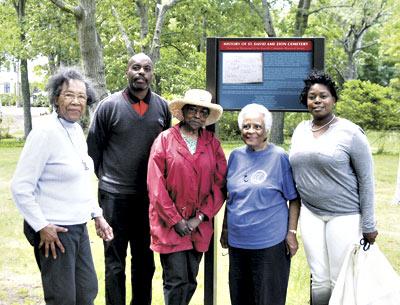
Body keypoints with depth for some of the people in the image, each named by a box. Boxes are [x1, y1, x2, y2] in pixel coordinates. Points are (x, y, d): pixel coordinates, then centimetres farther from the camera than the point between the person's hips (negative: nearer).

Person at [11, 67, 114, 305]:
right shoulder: (45, 133, -17)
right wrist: (42, 227, -17)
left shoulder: (77, 130, 8)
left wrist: (97, 215, 15)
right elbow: (20, 187, -18)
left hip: (78, 226, 8)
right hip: (53, 230, -8)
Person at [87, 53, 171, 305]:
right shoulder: (109, 106, -6)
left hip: (150, 196, 3)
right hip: (115, 196, -3)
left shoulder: (162, 107, 2)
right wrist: (106, 179, 5)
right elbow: (93, 149, 1)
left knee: (145, 261, 15)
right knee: (115, 262, 5)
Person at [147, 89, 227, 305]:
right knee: (176, 281, -5)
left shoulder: (212, 143, 6)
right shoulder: (165, 139, -3)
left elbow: (220, 185, 3)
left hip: (199, 226, 3)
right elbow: (156, 185, -6)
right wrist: (175, 220, -9)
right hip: (170, 224, -3)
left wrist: (200, 218, -5)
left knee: (190, 282, 11)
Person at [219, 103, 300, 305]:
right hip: (237, 242, 5)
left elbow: (294, 199, -3)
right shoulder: (236, 156, 8)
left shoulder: (279, 157, -5)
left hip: (269, 243, -4)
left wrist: (291, 232, -9)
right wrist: (225, 229, 17)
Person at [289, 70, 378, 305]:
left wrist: (368, 224, -10)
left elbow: (366, 179, -9)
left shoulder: (350, 132, -10)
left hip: (344, 215, -4)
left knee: (341, 282, 3)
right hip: (310, 214, 4)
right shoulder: (300, 130, 6)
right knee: (319, 280, 10)